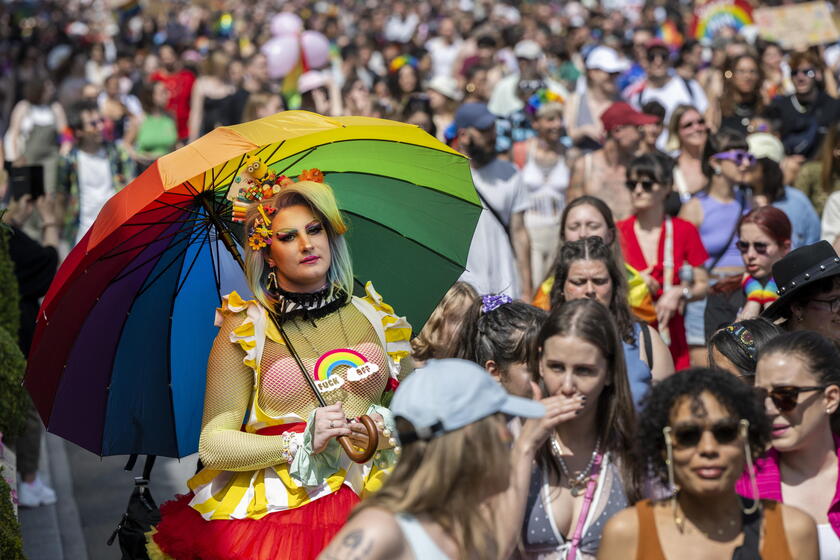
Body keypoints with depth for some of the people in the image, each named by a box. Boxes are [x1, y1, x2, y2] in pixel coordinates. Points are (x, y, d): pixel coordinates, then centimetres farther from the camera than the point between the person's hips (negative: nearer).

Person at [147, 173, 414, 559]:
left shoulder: (375, 317, 14)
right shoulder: (245, 330, 5)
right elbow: (212, 446, -3)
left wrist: (389, 432, -6)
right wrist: (300, 445, -13)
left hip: (371, 494, 3)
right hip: (275, 507, -3)